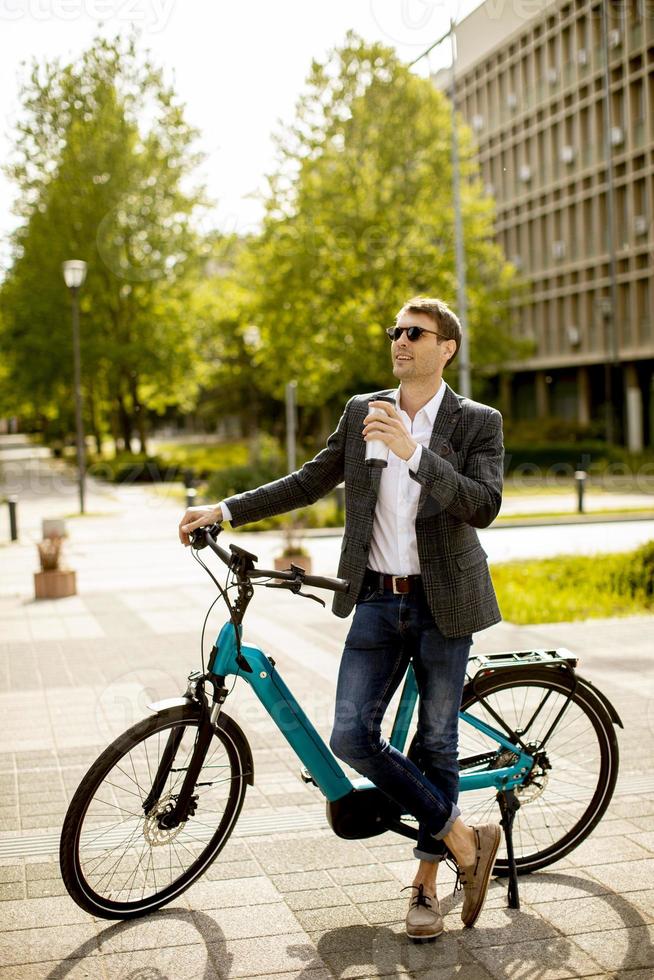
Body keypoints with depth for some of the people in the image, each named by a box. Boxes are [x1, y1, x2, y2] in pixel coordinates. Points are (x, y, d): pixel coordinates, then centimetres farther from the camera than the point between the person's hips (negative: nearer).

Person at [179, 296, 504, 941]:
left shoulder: (478, 423, -3)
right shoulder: (362, 412, 8)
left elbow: (485, 504, -18)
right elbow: (310, 482, 13)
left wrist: (412, 452, -28)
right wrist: (225, 511, 8)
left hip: (442, 603, -3)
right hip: (377, 601, 3)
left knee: (436, 742, 6)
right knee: (352, 737, -6)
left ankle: (426, 884, 23)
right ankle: (462, 838, 11)